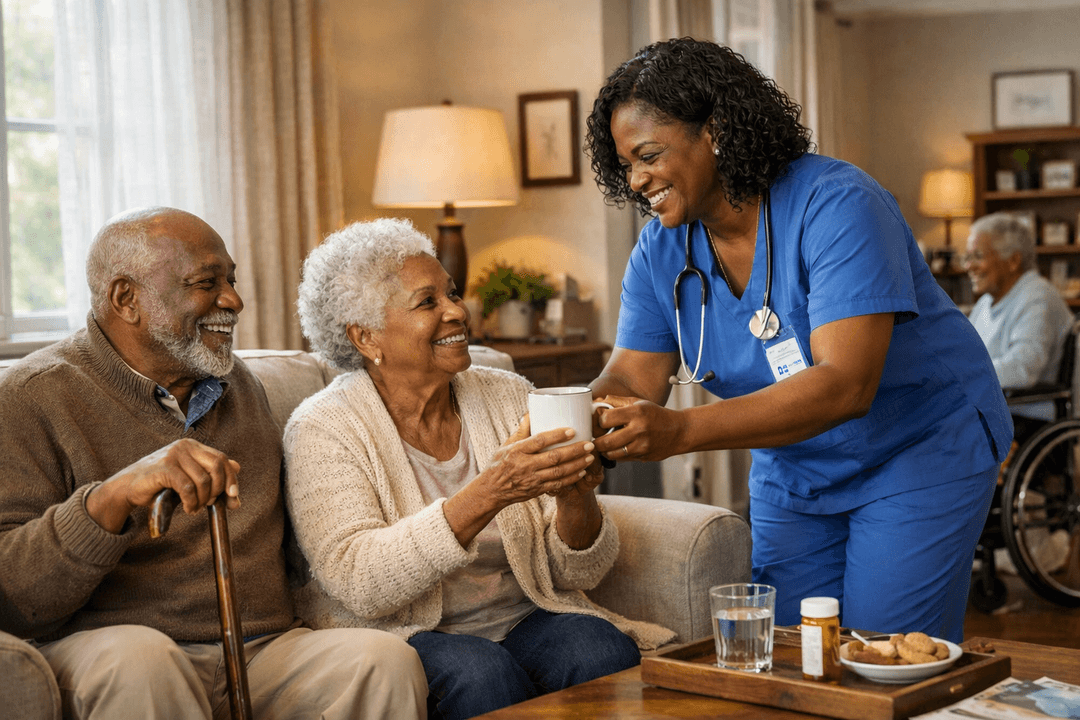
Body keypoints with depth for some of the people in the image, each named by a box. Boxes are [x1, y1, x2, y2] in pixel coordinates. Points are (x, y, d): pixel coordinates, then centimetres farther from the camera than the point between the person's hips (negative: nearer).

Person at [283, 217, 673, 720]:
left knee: (602, 650, -26)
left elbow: (577, 573, 4)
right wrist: (489, 493, -31)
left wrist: (575, 498, -19)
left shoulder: (508, 398, 6)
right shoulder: (325, 429, -6)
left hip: (523, 620, 4)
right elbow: (358, 583, -22)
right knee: (482, 673, -33)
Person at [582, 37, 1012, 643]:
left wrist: (681, 431, -47)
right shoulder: (660, 252, -5)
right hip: (792, 471, 6)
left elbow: (845, 385, -37)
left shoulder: (835, 205, -27)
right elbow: (633, 380, -8)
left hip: (922, 452, -6)